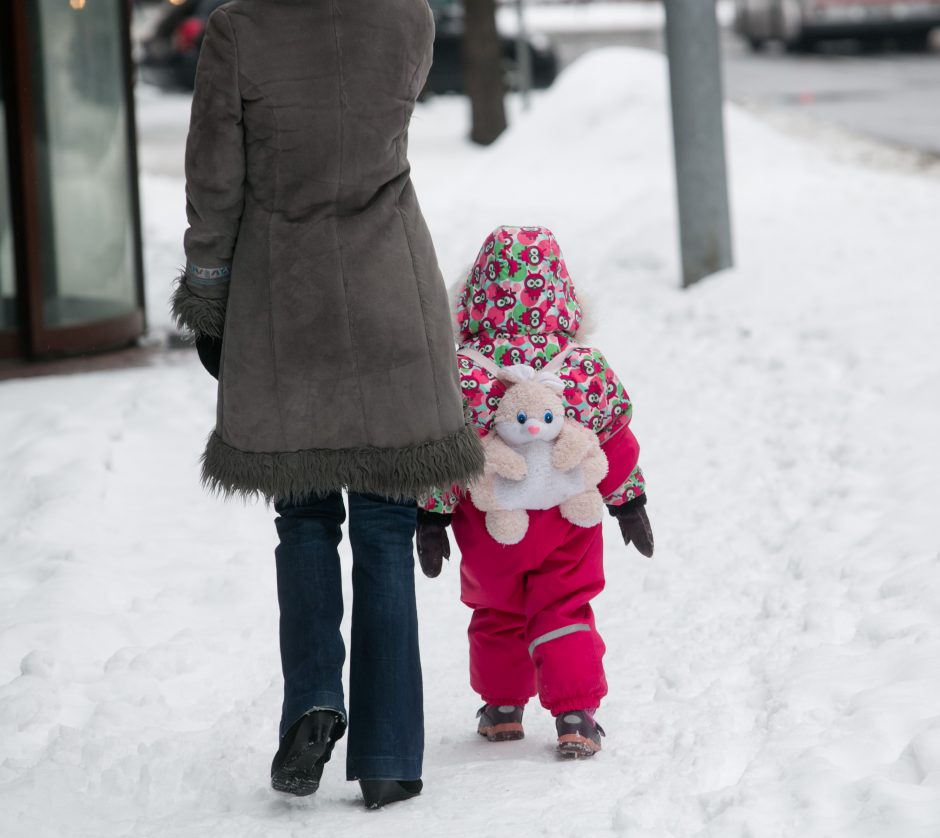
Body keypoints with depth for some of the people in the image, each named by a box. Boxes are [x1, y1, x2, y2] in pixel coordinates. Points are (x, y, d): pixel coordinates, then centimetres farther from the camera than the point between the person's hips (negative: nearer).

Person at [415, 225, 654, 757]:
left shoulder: (460, 375, -21)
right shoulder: (590, 373, -14)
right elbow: (617, 443, -3)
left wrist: (432, 517, -4)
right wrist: (629, 503, 11)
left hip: (489, 532, 0)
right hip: (569, 521, 0)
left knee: (496, 615, 21)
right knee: (565, 615, 13)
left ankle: (503, 709, 32)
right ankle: (576, 714, 3)